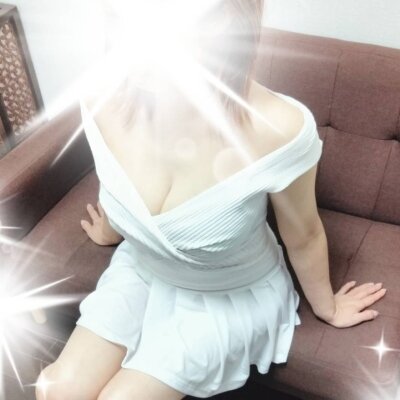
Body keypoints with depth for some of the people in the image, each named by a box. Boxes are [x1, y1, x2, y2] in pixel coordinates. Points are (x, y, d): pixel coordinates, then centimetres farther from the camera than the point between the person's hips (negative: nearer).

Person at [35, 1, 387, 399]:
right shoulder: (103, 102, -23)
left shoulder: (278, 129, -34)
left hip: (233, 296, -3)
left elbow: (303, 236, -13)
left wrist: (325, 307, 6)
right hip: (141, 270, 4)